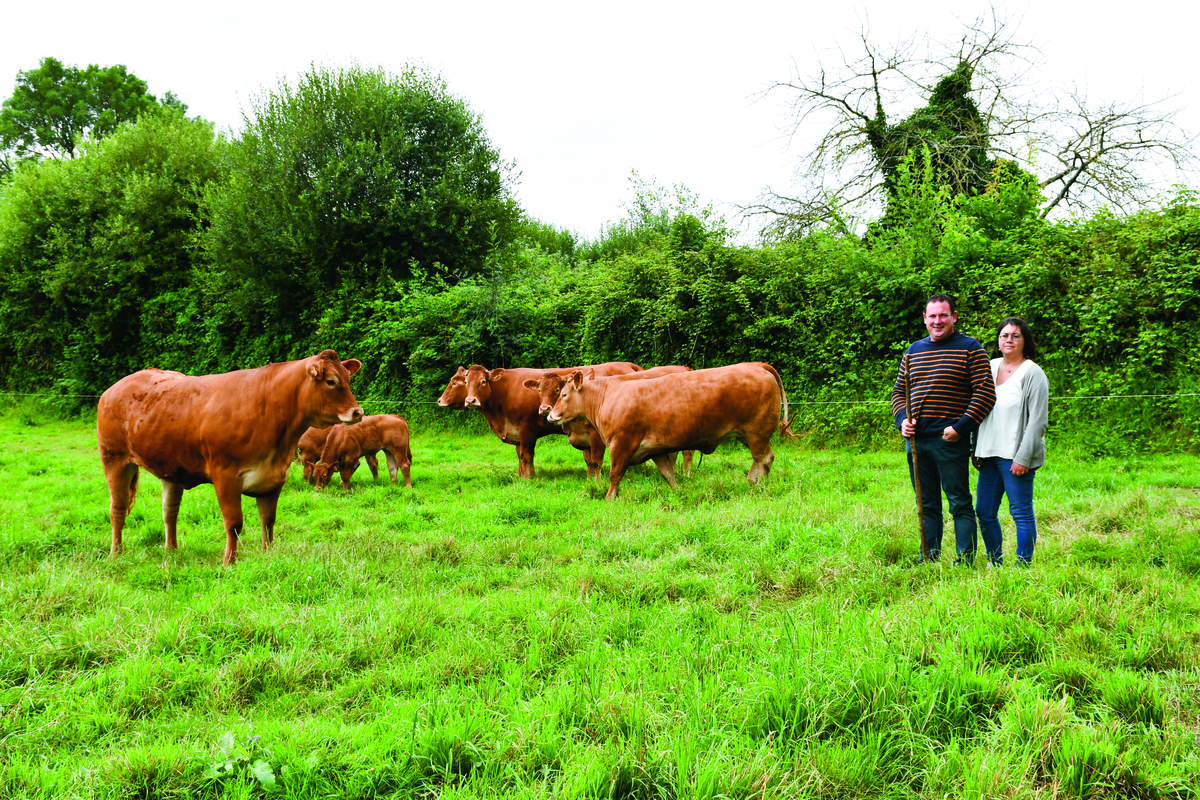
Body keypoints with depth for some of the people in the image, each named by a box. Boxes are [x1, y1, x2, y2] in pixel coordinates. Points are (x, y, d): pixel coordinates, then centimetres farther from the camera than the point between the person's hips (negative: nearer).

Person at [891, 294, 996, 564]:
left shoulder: (970, 348, -1)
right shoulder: (914, 350, 16)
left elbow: (985, 393, -7)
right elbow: (898, 391, 22)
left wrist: (960, 427, -14)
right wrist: (902, 419, 2)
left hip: (950, 441, -5)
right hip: (916, 440, 5)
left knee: (959, 503, 0)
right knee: (927, 505, 12)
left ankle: (965, 560, 6)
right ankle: (928, 559, 19)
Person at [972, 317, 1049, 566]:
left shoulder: (1032, 373, -6)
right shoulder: (990, 367, 13)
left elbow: (1037, 421, -10)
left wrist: (1022, 458, -15)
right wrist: (975, 450, 14)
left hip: (1016, 456, -6)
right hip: (989, 453, 7)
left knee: (1021, 513, -2)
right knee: (984, 512, 9)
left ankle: (1023, 566, 7)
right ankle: (994, 563, 24)